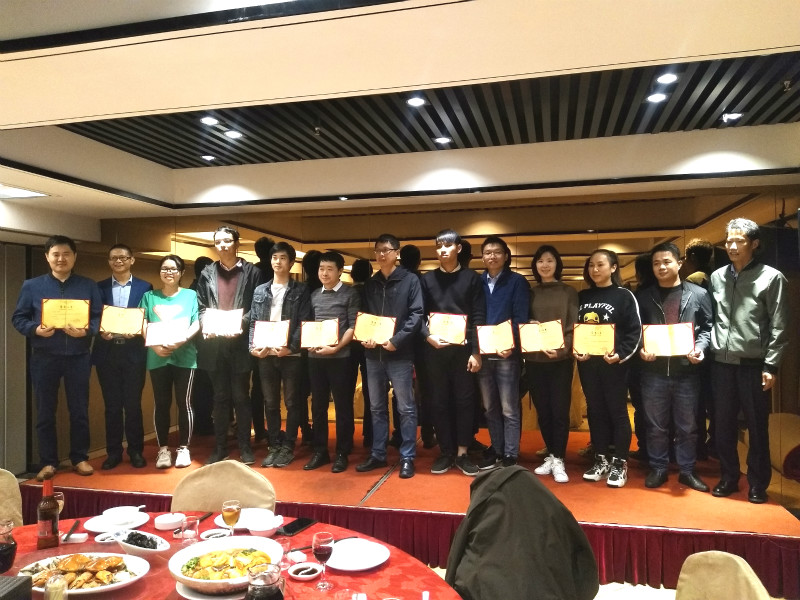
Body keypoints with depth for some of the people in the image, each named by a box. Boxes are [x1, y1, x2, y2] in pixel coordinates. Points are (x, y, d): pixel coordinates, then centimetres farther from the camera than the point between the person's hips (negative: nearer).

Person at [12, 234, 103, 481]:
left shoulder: (88, 286, 5)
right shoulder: (31, 286, 5)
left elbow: (99, 317, 1)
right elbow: (18, 318, 3)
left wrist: (86, 331, -18)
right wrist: (35, 329, -16)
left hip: (78, 357, 0)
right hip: (44, 358, 0)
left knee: (79, 410, 7)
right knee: (45, 412, 8)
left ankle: (80, 458, 20)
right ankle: (48, 462, 19)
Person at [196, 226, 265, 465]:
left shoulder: (252, 272, 1)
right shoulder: (207, 273, 10)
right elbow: (201, 306, 9)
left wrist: (241, 324, -17)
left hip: (240, 343, -3)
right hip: (214, 343, 3)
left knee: (241, 396, 5)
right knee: (220, 397, 11)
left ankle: (244, 446, 15)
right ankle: (220, 446, 19)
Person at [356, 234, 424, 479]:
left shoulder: (410, 280, 0)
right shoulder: (370, 284, 13)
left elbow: (416, 314, -8)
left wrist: (397, 340, -17)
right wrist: (364, 337, -5)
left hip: (400, 354, -5)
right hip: (373, 354, 5)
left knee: (406, 408, 2)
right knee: (377, 408, 12)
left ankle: (407, 458, 11)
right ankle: (378, 455, 23)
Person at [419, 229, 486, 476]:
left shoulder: (472, 278, 4)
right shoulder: (427, 279, 8)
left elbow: (479, 317, -1)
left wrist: (476, 351, -7)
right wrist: (428, 336, -15)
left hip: (463, 348, -1)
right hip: (435, 349, 1)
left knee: (465, 401, 3)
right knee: (439, 402, 6)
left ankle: (462, 453, 14)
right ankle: (446, 452, 17)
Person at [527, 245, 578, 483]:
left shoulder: (569, 292, 5)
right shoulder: (530, 293, 12)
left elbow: (574, 326, -2)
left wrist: (561, 348, -17)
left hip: (561, 360, -2)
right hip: (534, 360, 3)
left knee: (560, 410, -3)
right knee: (543, 410, 7)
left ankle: (558, 460, 7)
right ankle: (551, 456, 20)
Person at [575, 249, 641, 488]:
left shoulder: (624, 296, -1)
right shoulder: (582, 297, 12)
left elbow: (635, 331, -6)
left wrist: (620, 354, -19)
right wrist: (573, 349, -4)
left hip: (613, 363, -4)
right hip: (587, 363, 4)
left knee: (617, 411, 3)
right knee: (595, 411, 10)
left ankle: (620, 463, 14)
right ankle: (601, 460, 21)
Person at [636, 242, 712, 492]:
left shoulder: (699, 294, 5)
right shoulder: (643, 296, 7)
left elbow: (708, 327, 5)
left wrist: (699, 348, -12)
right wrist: (640, 349, -11)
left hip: (686, 369, 0)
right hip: (653, 370, 1)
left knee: (687, 425, 9)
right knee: (656, 424, 9)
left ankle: (687, 470, 23)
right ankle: (658, 468, 22)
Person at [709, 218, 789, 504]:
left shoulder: (771, 277, -4)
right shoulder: (717, 277, 7)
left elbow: (779, 327, -5)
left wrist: (770, 366, -9)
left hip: (753, 365, -3)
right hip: (721, 363, 4)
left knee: (757, 427, 7)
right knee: (723, 425, 11)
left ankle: (758, 483, 22)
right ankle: (728, 477, 26)